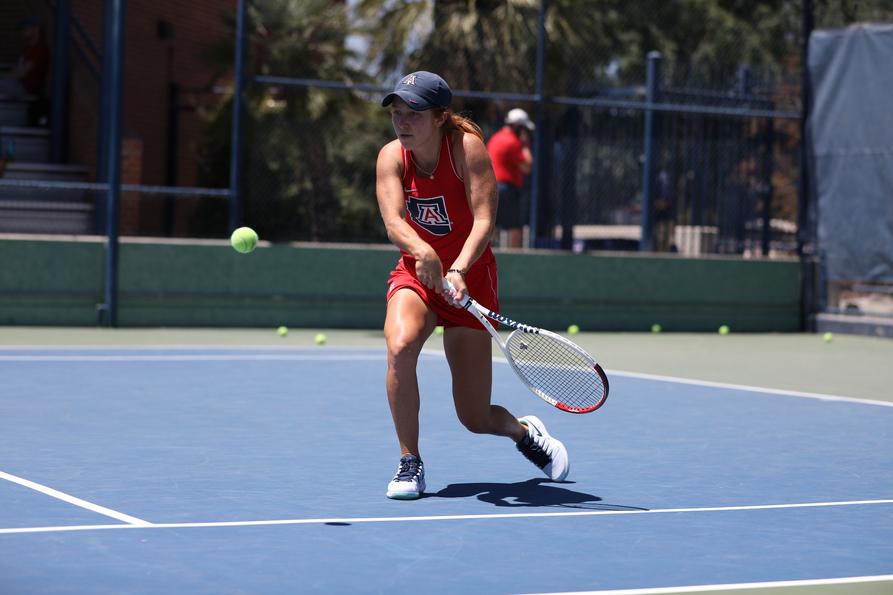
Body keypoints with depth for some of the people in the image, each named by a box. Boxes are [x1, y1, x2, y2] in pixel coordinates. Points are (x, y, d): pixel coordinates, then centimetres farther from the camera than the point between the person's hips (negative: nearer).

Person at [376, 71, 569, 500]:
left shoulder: (466, 146, -18)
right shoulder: (392, 156, -10)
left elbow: (484, 220, -26)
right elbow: (392, 222, -24)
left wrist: (459, 270, -43)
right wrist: (422, 252, -46)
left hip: (470, 279, -2)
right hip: (415, 276, 2)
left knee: (476, 419, -1)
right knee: (400, 346, -33)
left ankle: (525, 432, 38)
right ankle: (409, 464, -14)